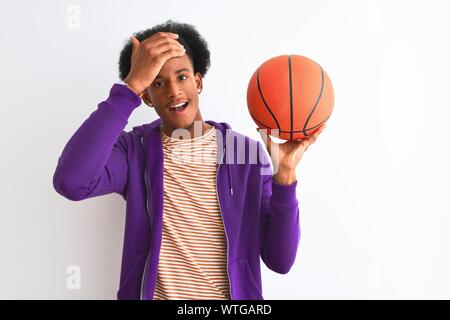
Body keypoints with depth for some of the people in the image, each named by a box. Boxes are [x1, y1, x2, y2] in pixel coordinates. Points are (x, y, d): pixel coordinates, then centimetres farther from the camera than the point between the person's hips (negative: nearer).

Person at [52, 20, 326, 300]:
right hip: (152, 294, 0)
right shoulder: (133, 150, -8)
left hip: (234, 296, 1)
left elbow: (280, 261, -10)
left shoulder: (248, 152, -7)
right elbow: (70, 182, -31)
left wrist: (284, 174, -24)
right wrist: (132, 85, -29)